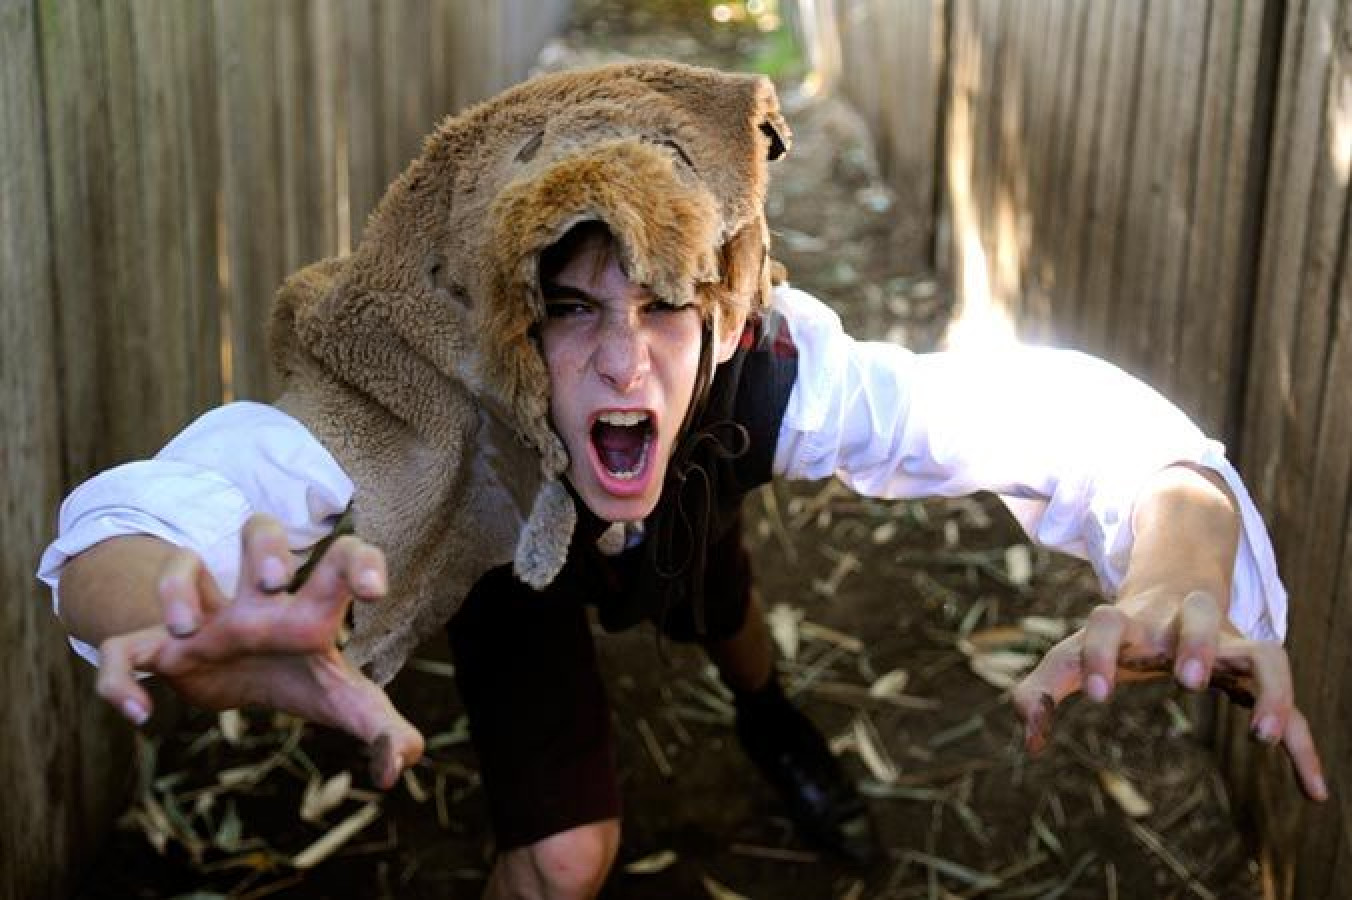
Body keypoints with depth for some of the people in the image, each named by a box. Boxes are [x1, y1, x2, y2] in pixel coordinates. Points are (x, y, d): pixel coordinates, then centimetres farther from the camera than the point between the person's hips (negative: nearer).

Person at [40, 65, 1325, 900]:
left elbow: (1098, 429, -50)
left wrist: (1175, 589, -73)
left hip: (682, 511, 3)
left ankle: (769, 724, 68)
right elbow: (109, 540, -62)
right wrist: (197, 638, -87)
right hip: (501, 551, -2)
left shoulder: (766, 376, -46)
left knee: (723, 609, 31)